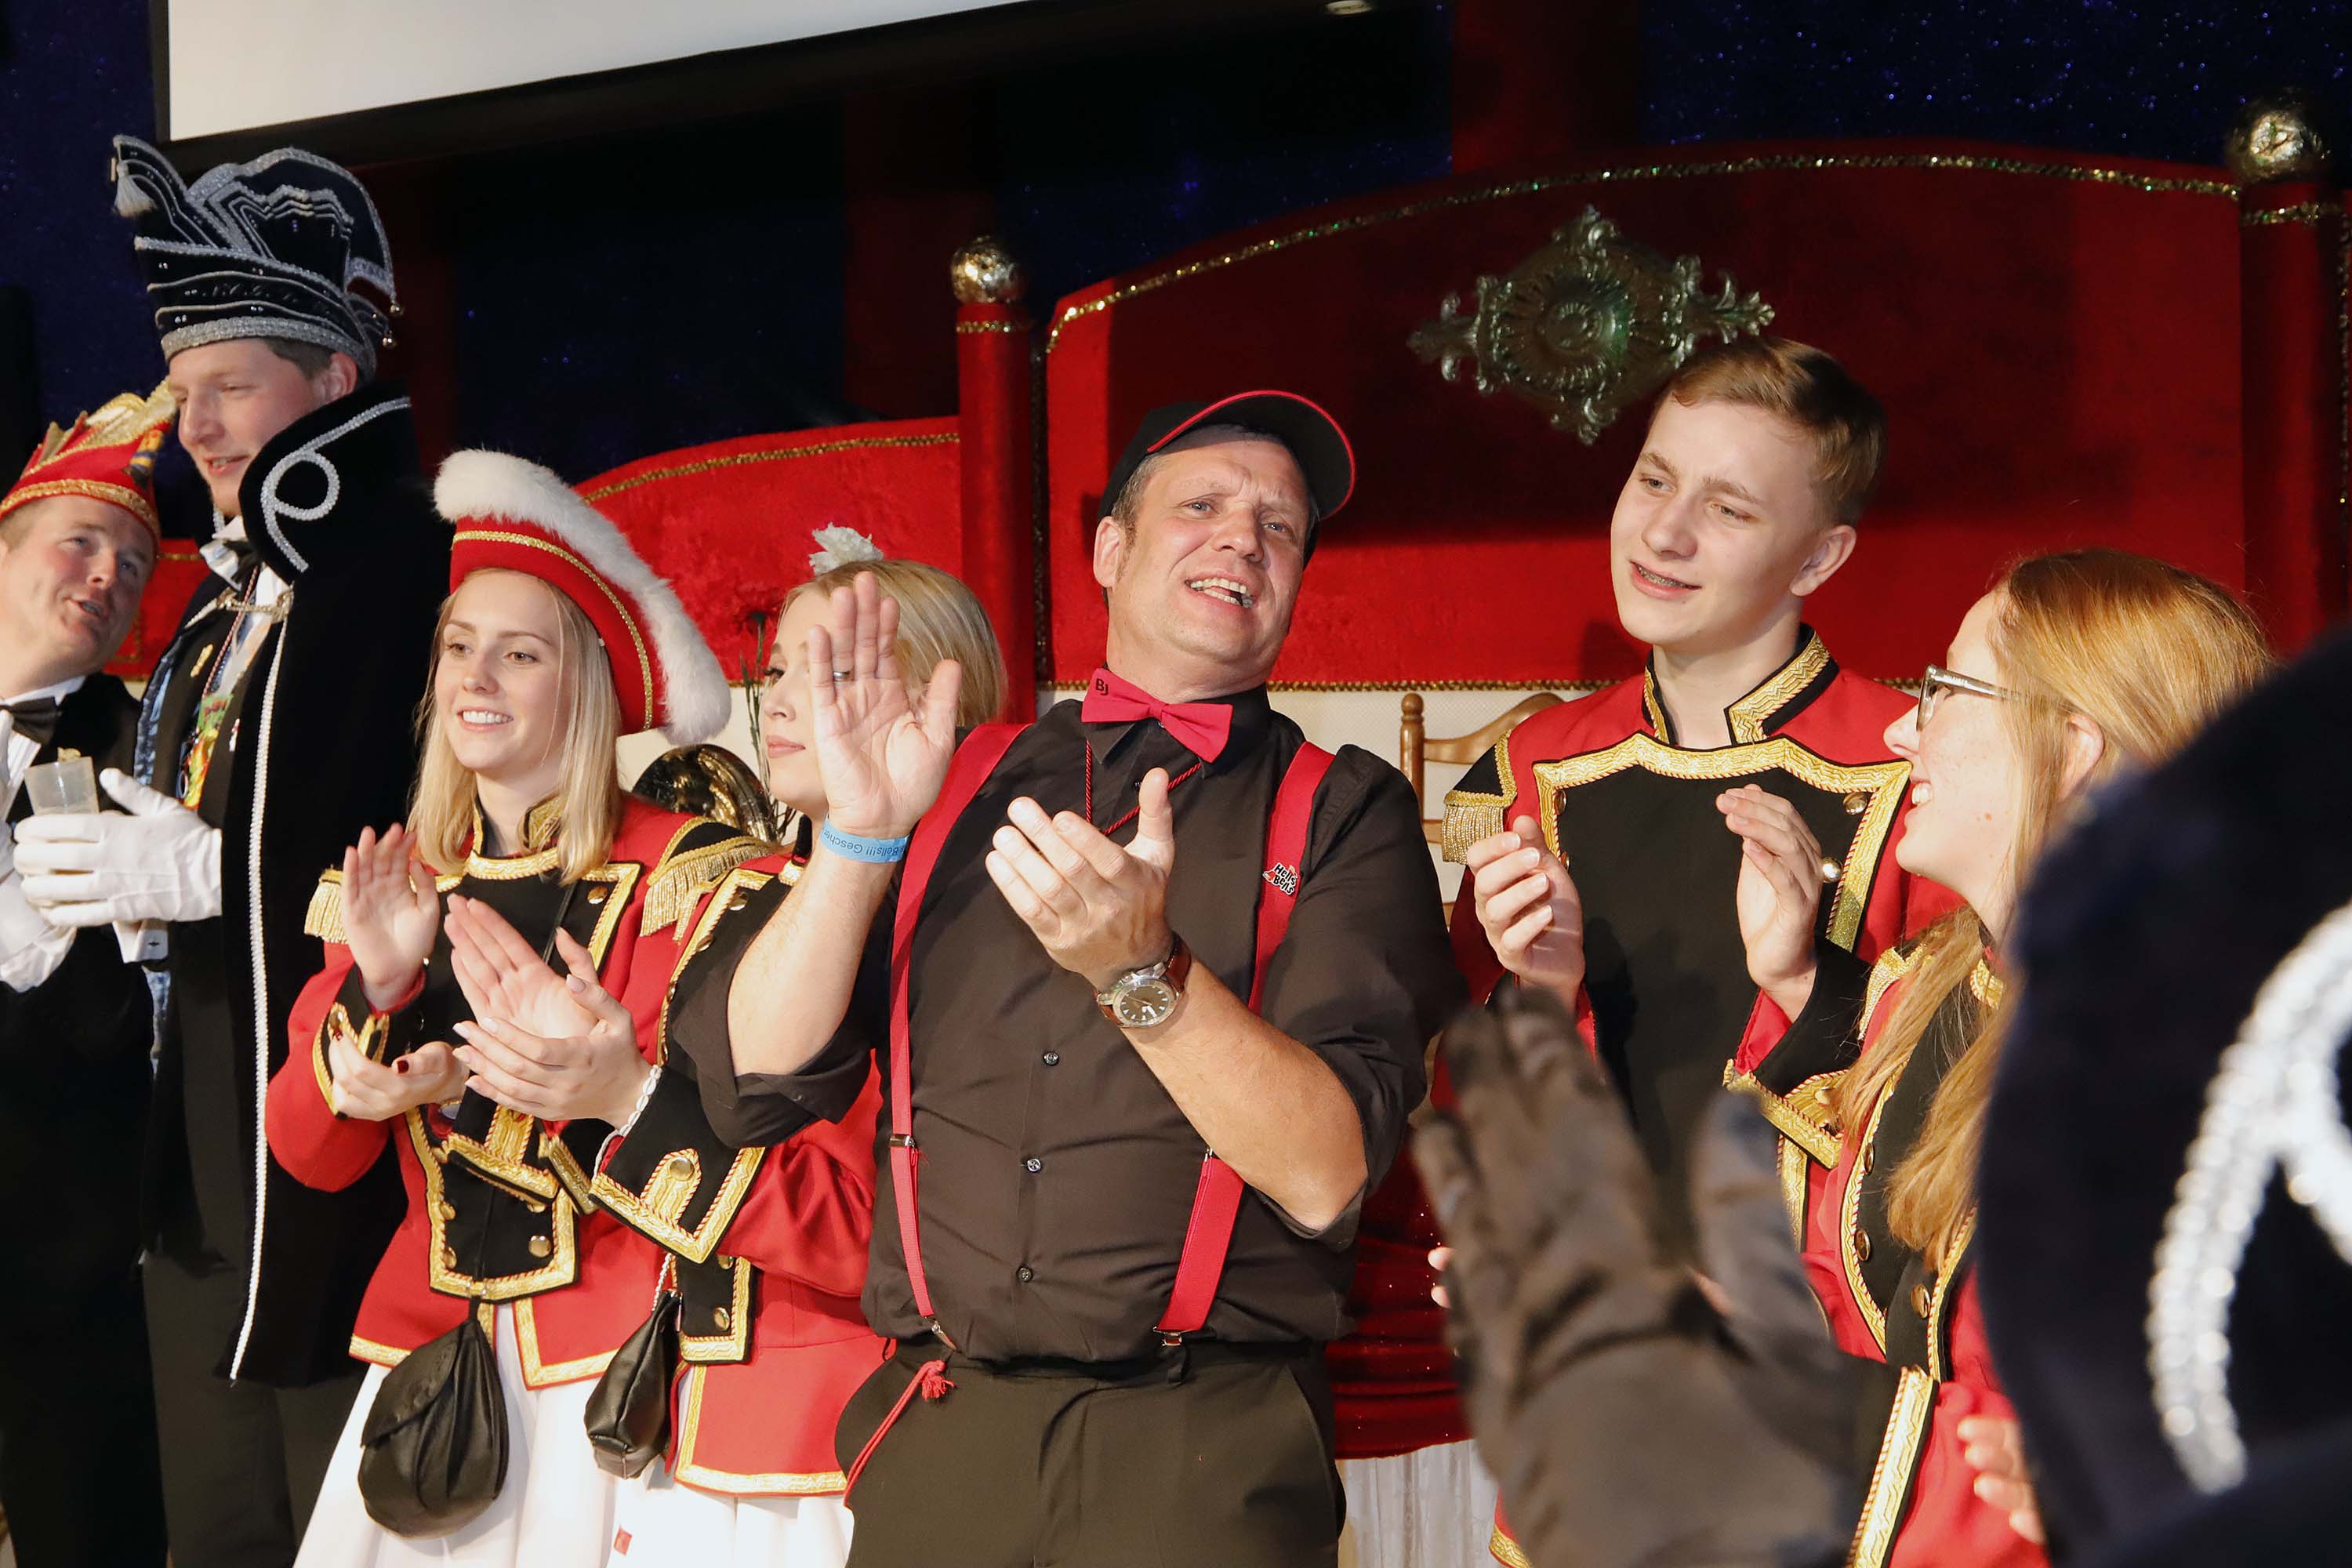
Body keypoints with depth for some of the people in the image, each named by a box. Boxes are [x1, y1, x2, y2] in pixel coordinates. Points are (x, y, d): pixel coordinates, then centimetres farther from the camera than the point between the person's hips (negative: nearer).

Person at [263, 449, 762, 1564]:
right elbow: (307, 1155, 3)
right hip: (426, 1336, 4)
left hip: (604, 1347, -4)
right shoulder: (390, 884, 8)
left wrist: (615, 1087, -32)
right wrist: (377, 987, -14)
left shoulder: (673, 865, -7)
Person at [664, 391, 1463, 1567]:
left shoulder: (1343, 815, 2)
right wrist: (861, 838, -10)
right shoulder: (960, 787, 9)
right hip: (939, 1438, 2)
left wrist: (1143, 971, -24)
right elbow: (752, 1084, 2)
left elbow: (1325, 1173, -11)